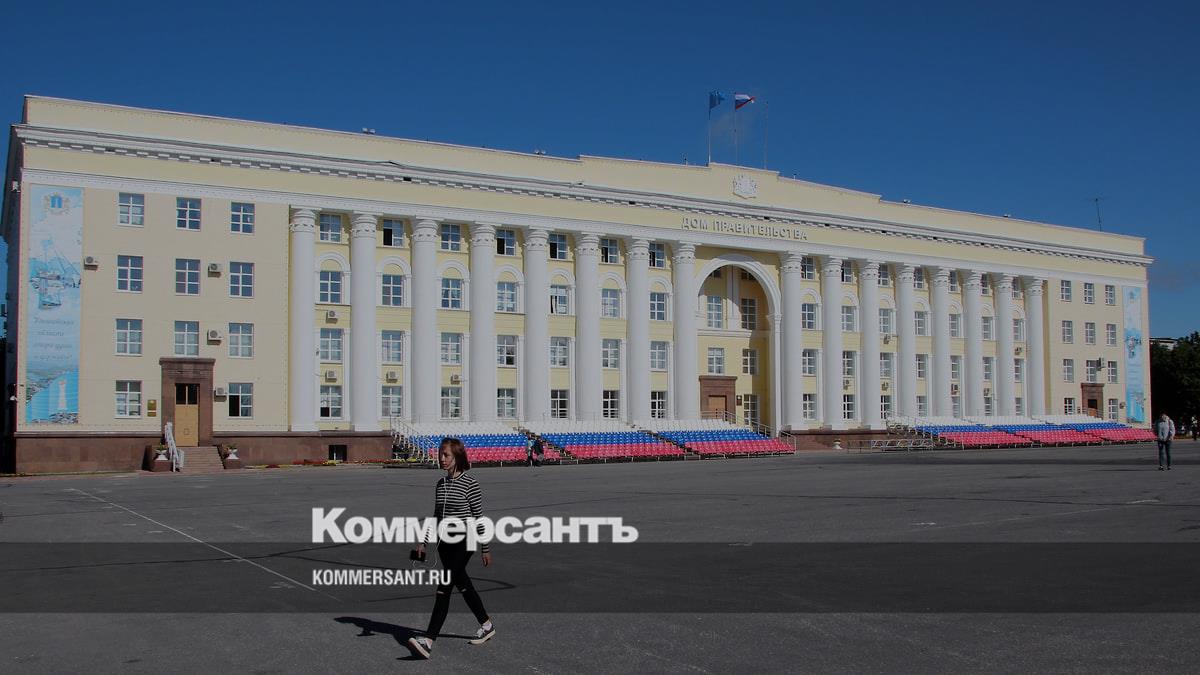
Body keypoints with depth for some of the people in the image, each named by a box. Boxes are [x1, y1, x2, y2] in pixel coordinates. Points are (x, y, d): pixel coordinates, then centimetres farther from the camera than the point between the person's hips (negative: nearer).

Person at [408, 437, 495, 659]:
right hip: (445, 542, 7)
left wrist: (485, 549, -6)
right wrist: (423, 542, 10)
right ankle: (487, 625, 33)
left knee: (444, 588, -14)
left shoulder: (470, 483, -11)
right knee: (463, 585, 16)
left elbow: (479, 517, -8)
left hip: (464, 542, -7)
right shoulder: (441, 484, 9)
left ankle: (428, 641, -17)